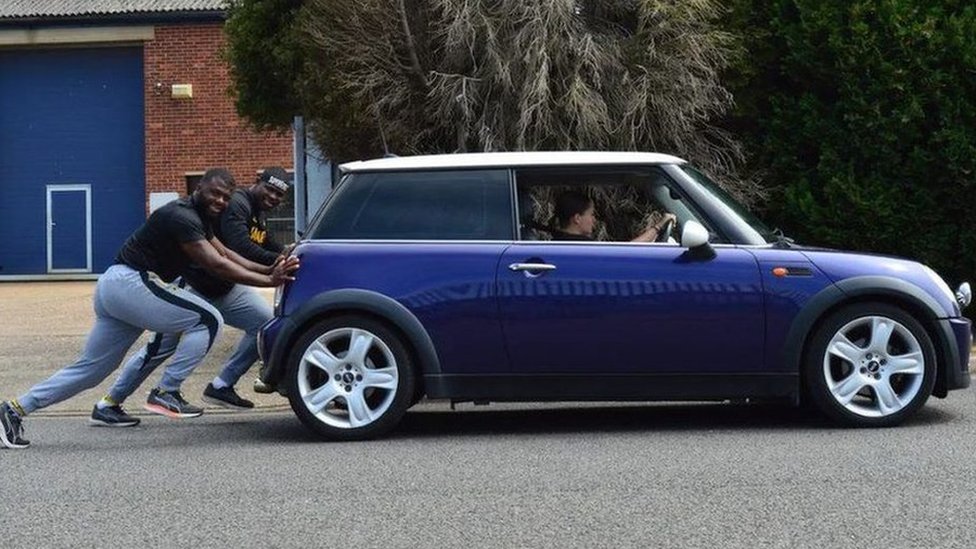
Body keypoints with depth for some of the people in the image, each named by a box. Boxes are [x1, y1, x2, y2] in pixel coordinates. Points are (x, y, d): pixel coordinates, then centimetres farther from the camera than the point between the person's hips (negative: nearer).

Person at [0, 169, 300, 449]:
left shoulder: (198, 218, 17)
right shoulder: (182, 217, -16)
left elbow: (225, 253, 18)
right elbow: (216, 264, -21)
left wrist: (268, 270, 8)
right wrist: (268, 281, -20)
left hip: (113, 287, 10)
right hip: (129, 284, -10)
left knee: (90, 367, 12)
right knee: (208, 320, -12)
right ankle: (166, 392, -10)